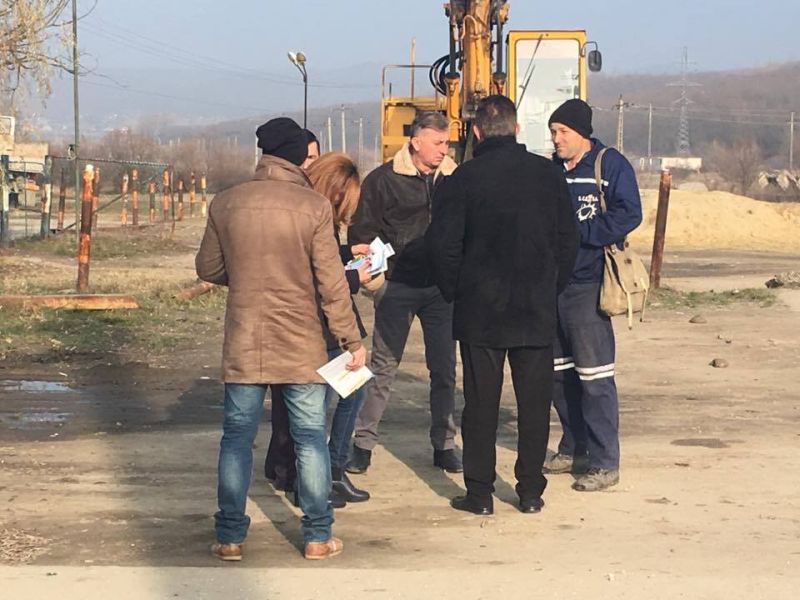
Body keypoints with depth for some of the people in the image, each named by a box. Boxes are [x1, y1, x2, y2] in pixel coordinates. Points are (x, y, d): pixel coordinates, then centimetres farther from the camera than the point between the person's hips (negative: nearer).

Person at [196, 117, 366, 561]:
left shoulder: (225, 204, -2)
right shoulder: (314, 207, -10)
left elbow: (207, 268, 7)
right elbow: (332, 284, -9)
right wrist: (352, 340, -1)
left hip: (243, 343, 2)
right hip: (301, 345, -2)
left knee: (237, 437, 9)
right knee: (311, 438, 8)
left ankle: (230, 536, 12)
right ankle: (317, 536, 12)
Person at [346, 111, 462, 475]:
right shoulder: (384, 179, -4)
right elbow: (362, 232, 0)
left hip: (441, 287, 3)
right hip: (397, 286, -2)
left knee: (444, 368, 7)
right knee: (384, 367, 3)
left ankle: (444, 444, 17)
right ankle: (362, 443, 11)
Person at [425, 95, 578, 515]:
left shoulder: (463, 179, -8)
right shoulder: (548, 174, 1)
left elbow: (442, 244, -10)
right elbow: (568, 240, 5)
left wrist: (454, 292, 4)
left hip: (480, 312, -2)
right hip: (538, 311, 2)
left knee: (481, 404, 6)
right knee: (534, 402, 9)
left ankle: (479, 492, 9)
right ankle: (530, 492, 13)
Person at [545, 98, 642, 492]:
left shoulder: (611, 165, -5)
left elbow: (628, 215, -14)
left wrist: (575, 231, -18)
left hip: (588, 286, -7)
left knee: (594, 377, -7)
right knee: (559, 373, 13)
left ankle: (605, 463, -2)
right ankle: (573, 449, 27)